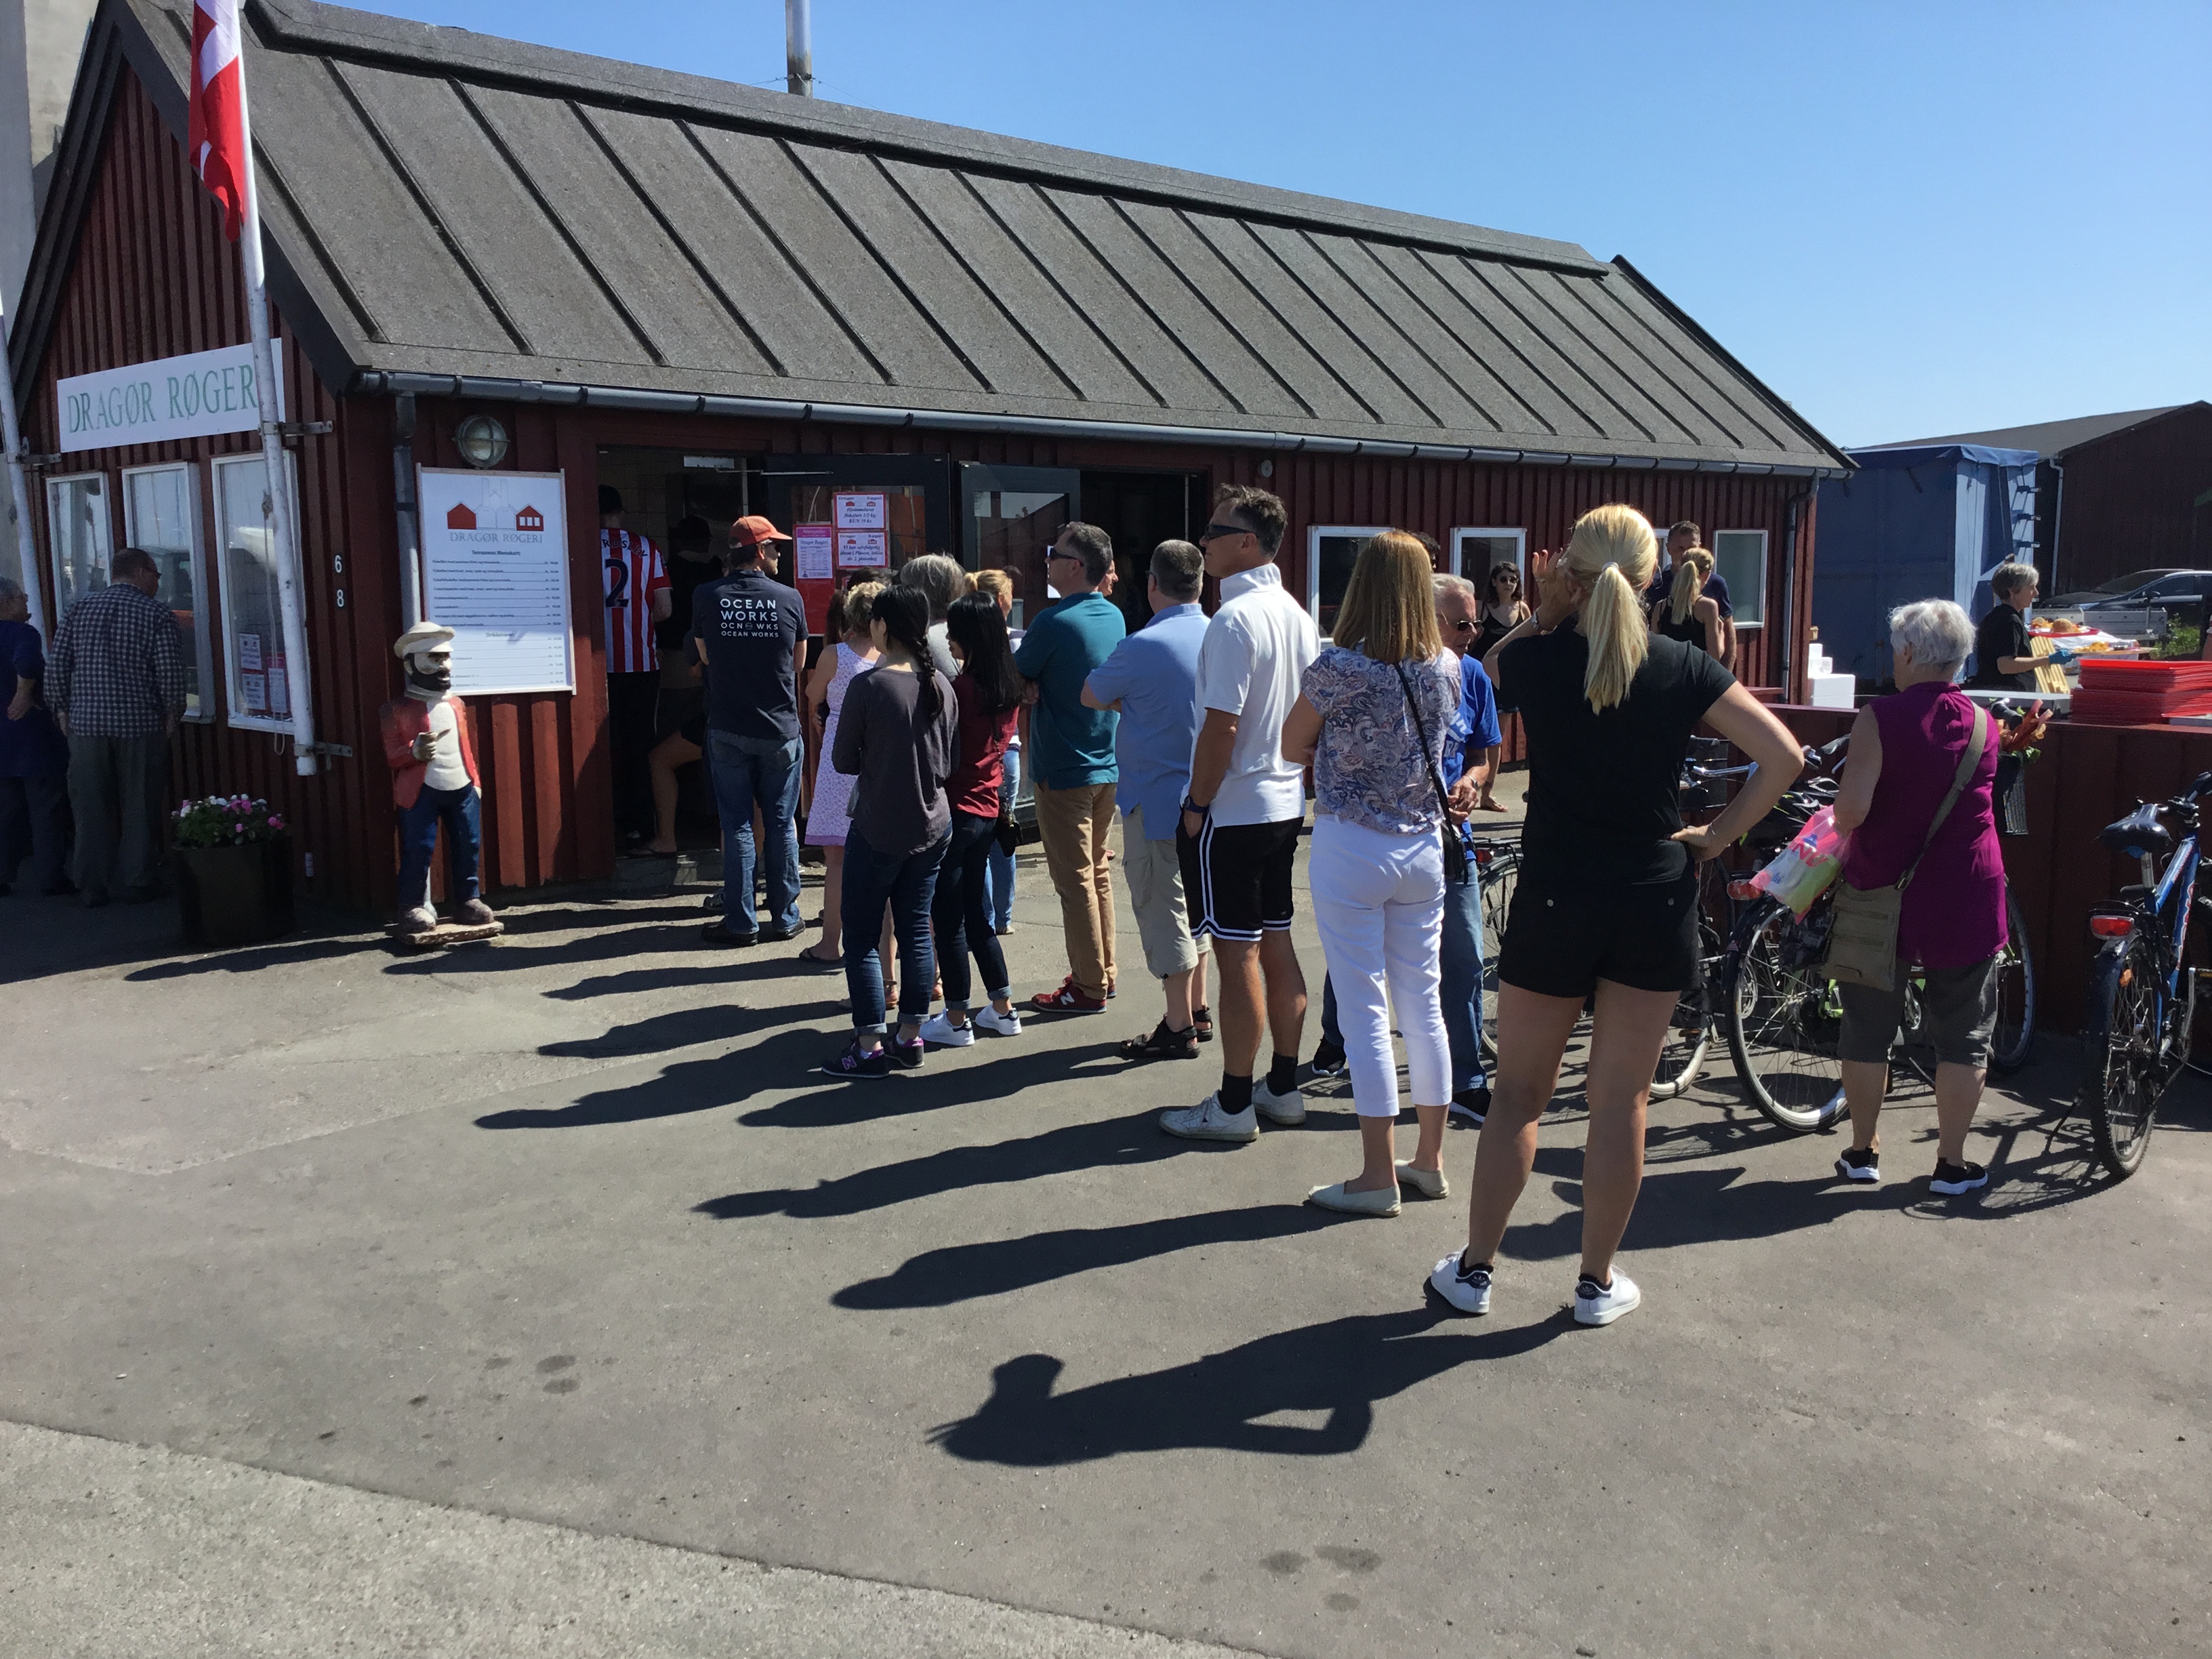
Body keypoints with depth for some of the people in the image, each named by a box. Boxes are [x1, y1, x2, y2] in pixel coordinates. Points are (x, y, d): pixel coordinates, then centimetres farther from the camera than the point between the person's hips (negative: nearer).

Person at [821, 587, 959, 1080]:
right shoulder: (941, 686, 1)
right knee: (915, 931, 12)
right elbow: (950, 760, 8)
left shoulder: (868, 686, -16)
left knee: (862, 938, 4)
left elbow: (844, 761, -8)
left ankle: (869, 1047, 6)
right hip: (932, 827, 6)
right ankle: (911, 1038, 19)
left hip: (878, 831, -6)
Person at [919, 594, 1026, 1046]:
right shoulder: (1008, 688, 3)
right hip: (988, 810, 8)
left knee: (948, 918, 3)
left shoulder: (961, 690, -19)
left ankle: (956, 1019, 10)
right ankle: (1003, 1009, 23)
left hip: (954, 811, -8)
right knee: (975, 913, 18)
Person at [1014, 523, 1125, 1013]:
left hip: (1063, 771, -8)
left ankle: (1088, 987, 5)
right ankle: (1102, 972, 25)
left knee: (1074, 880, -1)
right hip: (1108, 765, 8)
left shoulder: (1054, 623, -18)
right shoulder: (1114, 617, 6)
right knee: (1097, 871, 16)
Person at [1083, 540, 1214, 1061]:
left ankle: (1178, 1029, 6)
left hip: (1156, 798, -7)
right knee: (1190, 902, 19)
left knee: (1162, 910, 1)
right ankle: (1198, 1011, 28)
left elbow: (1091, 696, -3)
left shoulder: (1143, 646, -18)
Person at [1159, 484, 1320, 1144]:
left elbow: (1221, 725, -21)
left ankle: (1233, 1105, 8)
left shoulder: (1235, 619, -18)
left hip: (1231, 811, -9)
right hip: (1285, 806, 9)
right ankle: (1284, 1087, 24)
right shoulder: (1296, 614, 10)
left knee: (1237, 955, -2)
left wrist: (1197, 804, -13)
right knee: (1276, 945, 14)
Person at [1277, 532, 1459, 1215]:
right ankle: (1430, 1162, 24)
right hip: (1425, 846, 5)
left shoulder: (1337, 667, -15)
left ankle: (1378, 1177, 7)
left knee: (1365, 1012, 1)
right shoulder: (1446, 668, -1)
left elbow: (1292, 748, -2)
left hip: (1351, 849, -5)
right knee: (1423, 1005, 13)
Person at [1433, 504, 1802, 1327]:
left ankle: (1474, 1268, 20)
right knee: (1621, 1100, 10)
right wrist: (1717, 835, 1)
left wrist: (1542, 614, 4)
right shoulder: (1684, 667, -3)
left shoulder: (1536, 660, -7)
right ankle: (1598, 1280, 21)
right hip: (1656, 903, 1)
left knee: (1518, 1091, 11)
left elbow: (1489, 668, 18)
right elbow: (1782, 755, -4)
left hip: (1553, 901, -1)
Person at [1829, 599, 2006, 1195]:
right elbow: (1980, 804, 11)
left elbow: (1852, 807, -19)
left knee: (1868, 1028, 12)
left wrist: (1839, 835, 1)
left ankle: (1863, 1151, 20)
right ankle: (1951, 1164, 15)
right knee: (1963, 1036, 11)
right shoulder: (1985, 725, 2)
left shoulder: (1880, 719, -12)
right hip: (1965, 900, 3)